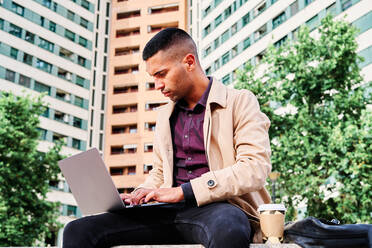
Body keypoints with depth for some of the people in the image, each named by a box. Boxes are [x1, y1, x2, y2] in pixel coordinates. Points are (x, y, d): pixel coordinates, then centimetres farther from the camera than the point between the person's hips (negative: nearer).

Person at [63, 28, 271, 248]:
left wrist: (183, 191, -16)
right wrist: (138, 196, 5)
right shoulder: (166, 115, 23)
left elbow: (255, 168, -11)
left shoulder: (240, 102, 3)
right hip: (169, 213, 6)